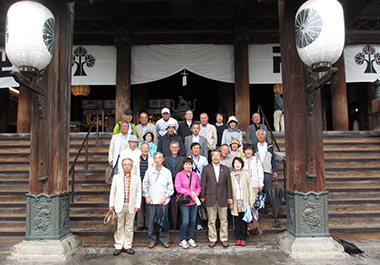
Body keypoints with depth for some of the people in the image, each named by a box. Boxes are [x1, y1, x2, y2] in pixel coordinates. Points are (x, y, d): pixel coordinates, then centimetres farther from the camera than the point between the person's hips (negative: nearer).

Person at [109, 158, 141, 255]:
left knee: (129, 227, 6)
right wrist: (111, 205, 4)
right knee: (119, 227, 3)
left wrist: (137, 205, -1)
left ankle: (127, 246, 16)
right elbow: (112, 192, 8)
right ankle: (118, 246, 13)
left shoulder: (136, 178, 8)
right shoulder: (116, 177, 8)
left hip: (131, 206, 0)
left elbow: (138, 192, 6)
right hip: (119, 205, 0)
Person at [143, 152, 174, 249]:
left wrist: (165, 196, -6)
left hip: (163, 201, -1)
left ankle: (165, 240, 18)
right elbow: (145, 184, 11)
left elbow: (170, 187, 4)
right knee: (151, 220, 4)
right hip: (151, 201, 1)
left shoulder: (167, 172, 2)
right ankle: (152, 240, 19)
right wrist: (146, 196, 2)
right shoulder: (149, 171, 6)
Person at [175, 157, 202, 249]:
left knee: (193, 221, 8)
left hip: (194, 201, 4)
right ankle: (182, 240, 12)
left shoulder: (195, 175, 11)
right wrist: (189, 193, -13)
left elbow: (199, 186, 14)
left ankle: (191, 239, 23)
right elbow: (178, 188, -9)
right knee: (185, 221, -5)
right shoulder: (179, 175, -2)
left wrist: (196, 193, -6)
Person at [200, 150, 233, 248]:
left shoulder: (225, 169, 7)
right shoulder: (206, 168, 4)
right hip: (210, 198, -1)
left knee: (224, 220, 6)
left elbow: (228, 184, 7)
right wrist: (202, 196, 2)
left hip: (222, 198, 1)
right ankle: (212, 239, 17)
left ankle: (224, 239, 19)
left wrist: (230, 197, 3)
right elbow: (203, 184, 5)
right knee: (211, 220, 6)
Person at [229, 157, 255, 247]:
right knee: (237, 221, 6)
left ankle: (243, 239, 14)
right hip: (235, 202, 0)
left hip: (244, 201, 0)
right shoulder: (230, 175, 2)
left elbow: (250, 188, 4)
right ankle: (238, 238, 16)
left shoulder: (246, 175, 3)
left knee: (244, 220, 4)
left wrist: (251, 201, 0)